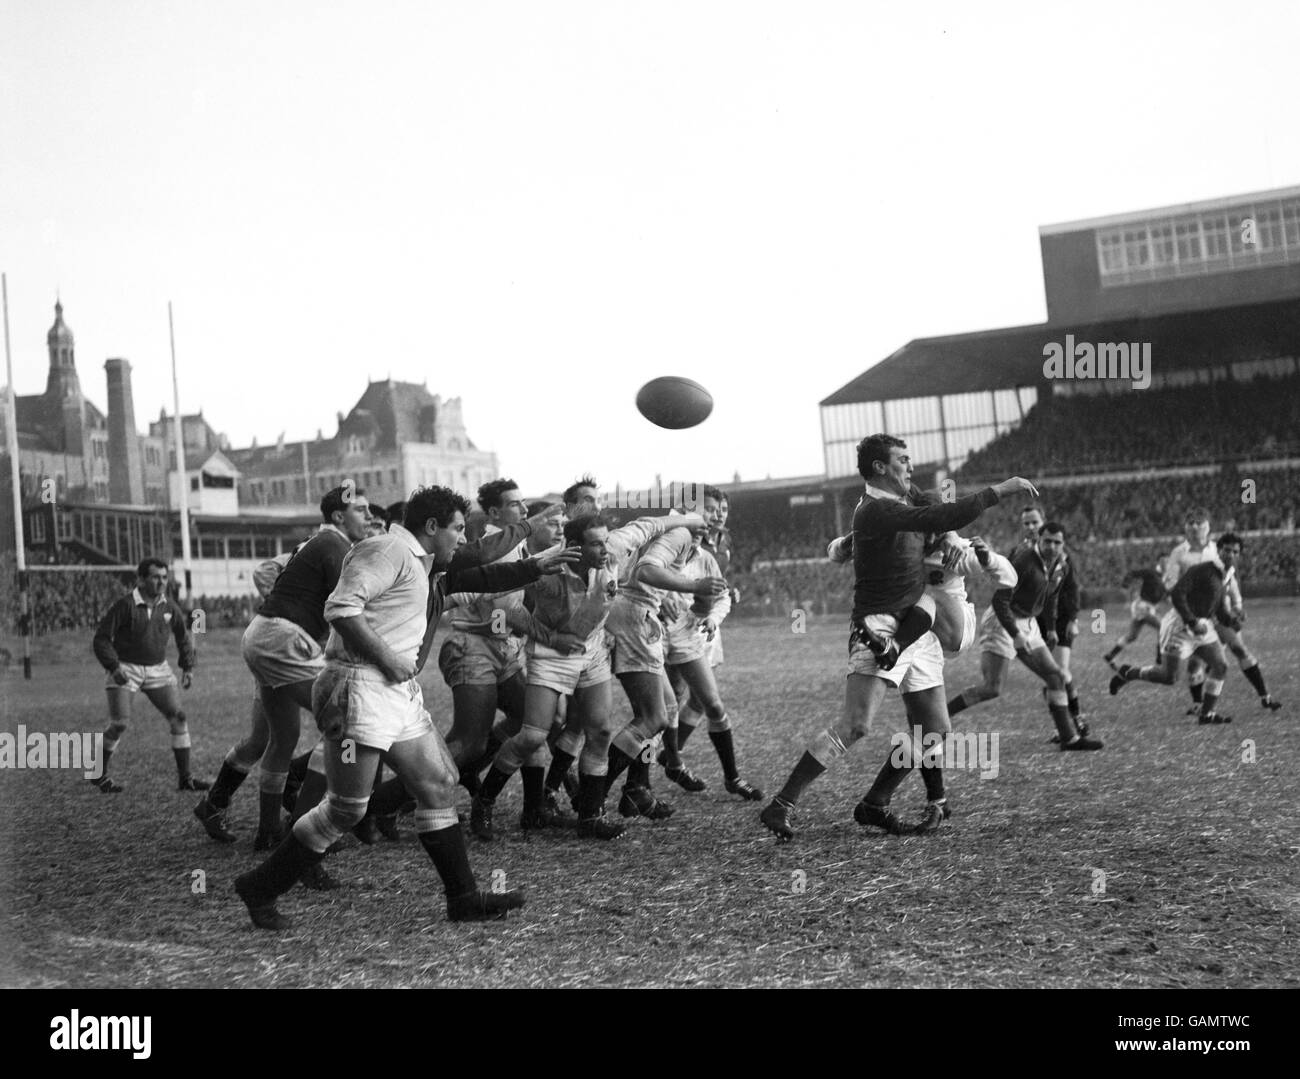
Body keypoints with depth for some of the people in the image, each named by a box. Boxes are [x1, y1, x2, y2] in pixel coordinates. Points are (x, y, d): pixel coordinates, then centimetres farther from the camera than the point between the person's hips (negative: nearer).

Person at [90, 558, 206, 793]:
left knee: (178, 716, -6)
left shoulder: (169, 606, 1)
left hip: (158, 669, 5)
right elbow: (101, 638, -11)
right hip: (126, 669, -5)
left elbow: (183, 635, 18)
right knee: (119, 723, -12)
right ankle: (99, 774, 12)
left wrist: (188, 666, 11)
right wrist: (113, 667, -20)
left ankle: (184, 777, 2)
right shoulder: (125, 605, -14)